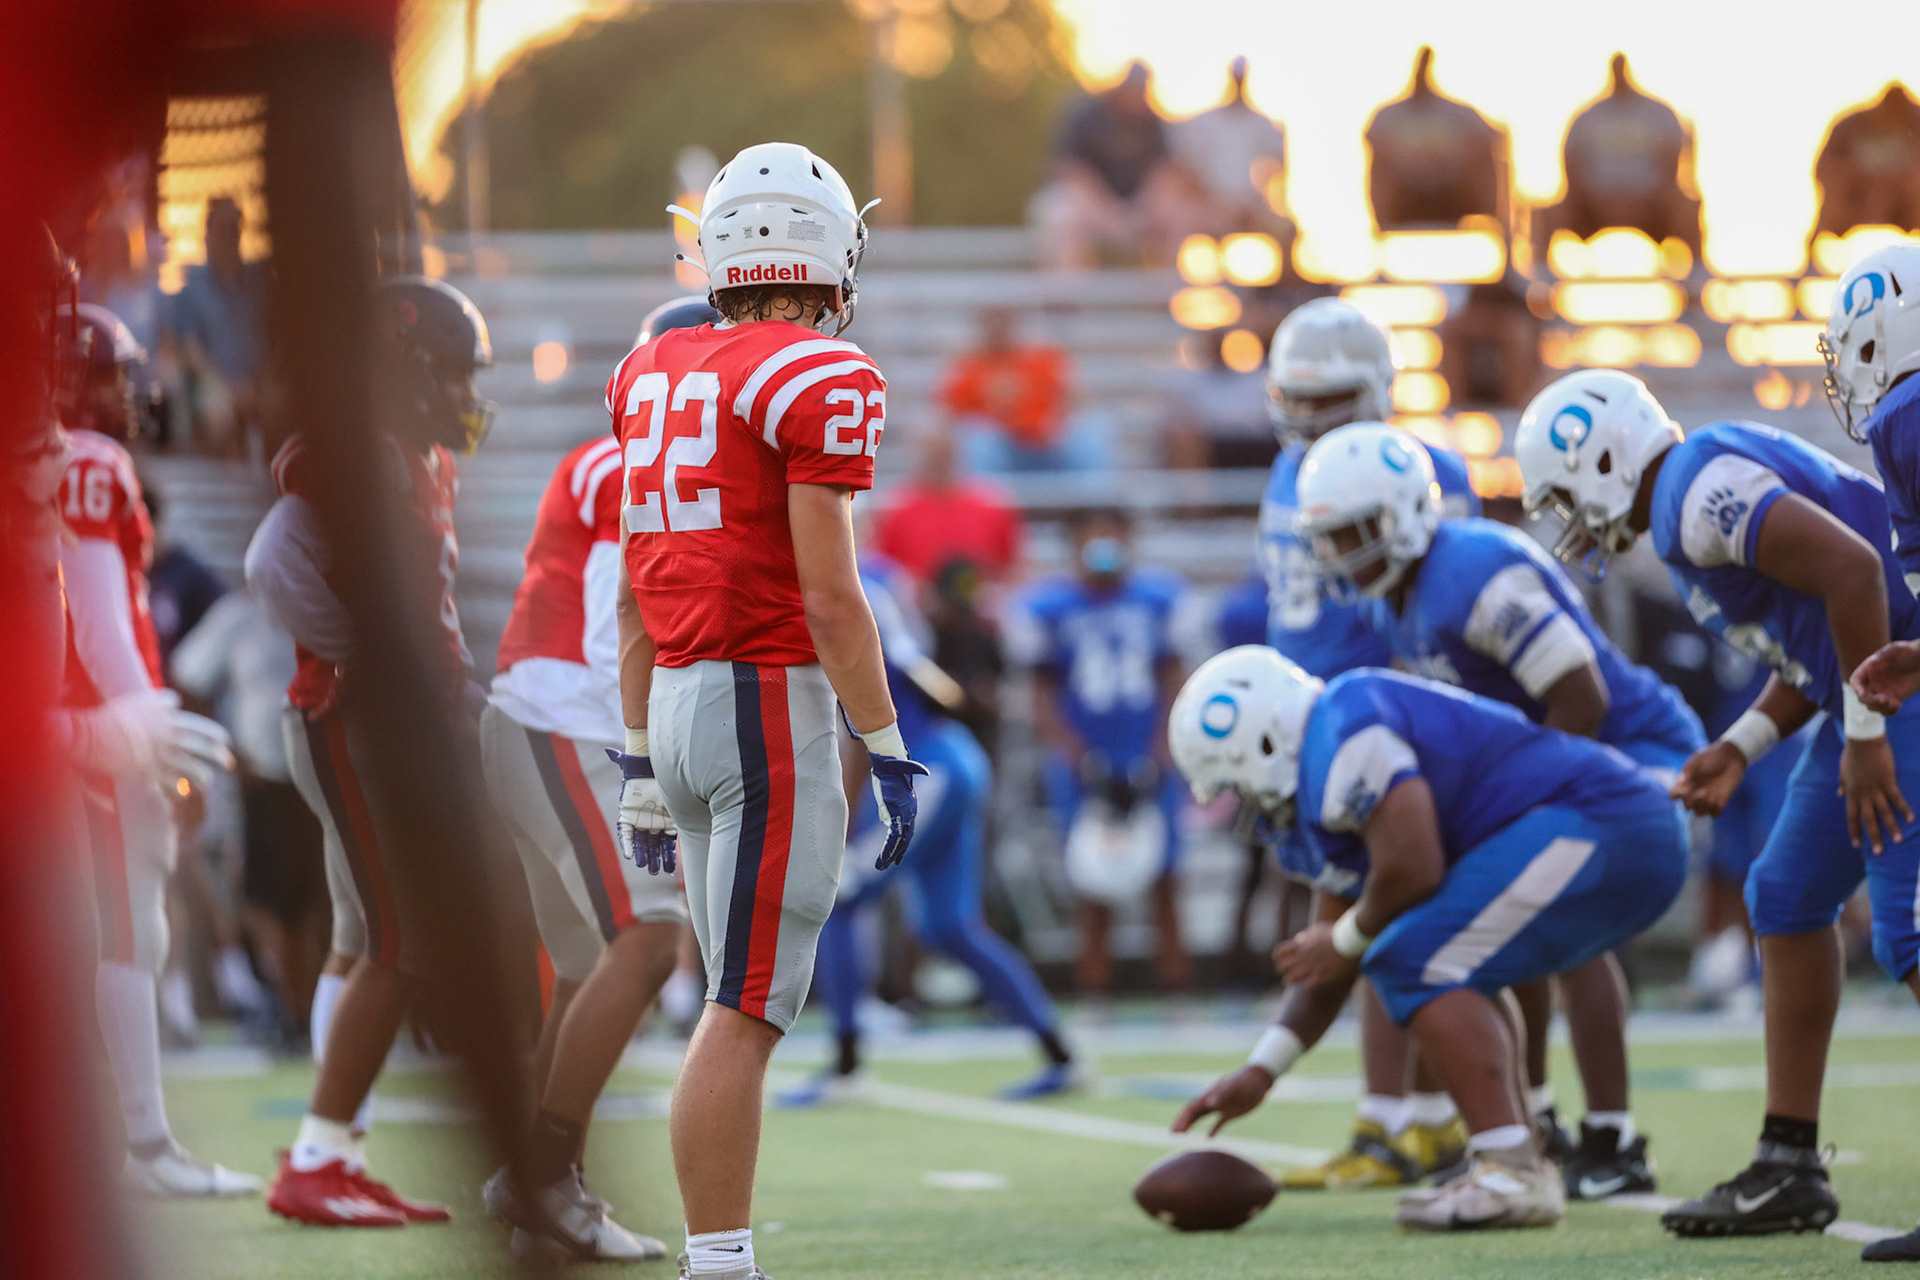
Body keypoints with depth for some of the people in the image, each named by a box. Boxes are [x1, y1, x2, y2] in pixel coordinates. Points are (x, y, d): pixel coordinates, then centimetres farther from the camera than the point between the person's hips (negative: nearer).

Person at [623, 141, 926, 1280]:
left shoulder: (654, 376, 12)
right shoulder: (820, 383, -11)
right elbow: (830, 596, -15)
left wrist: (642, 759, 20)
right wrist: (890, 753, -9)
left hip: (677, 700, 8)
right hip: (773, 701, -8)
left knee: (749, 1001, 12)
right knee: (747, 1013, -6)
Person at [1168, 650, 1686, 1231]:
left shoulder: (1340, 733, -9)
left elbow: (1412, 869, -18)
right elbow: (1324, 964, 28)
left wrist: (1347, 939, 1)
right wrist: (1259, 1073, 22)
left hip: (1594, 821, -11)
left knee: (1417, 966, -10)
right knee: (1458, 968, 26)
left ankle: (1513, 1176, -19)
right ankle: (1518, 1161, 17)